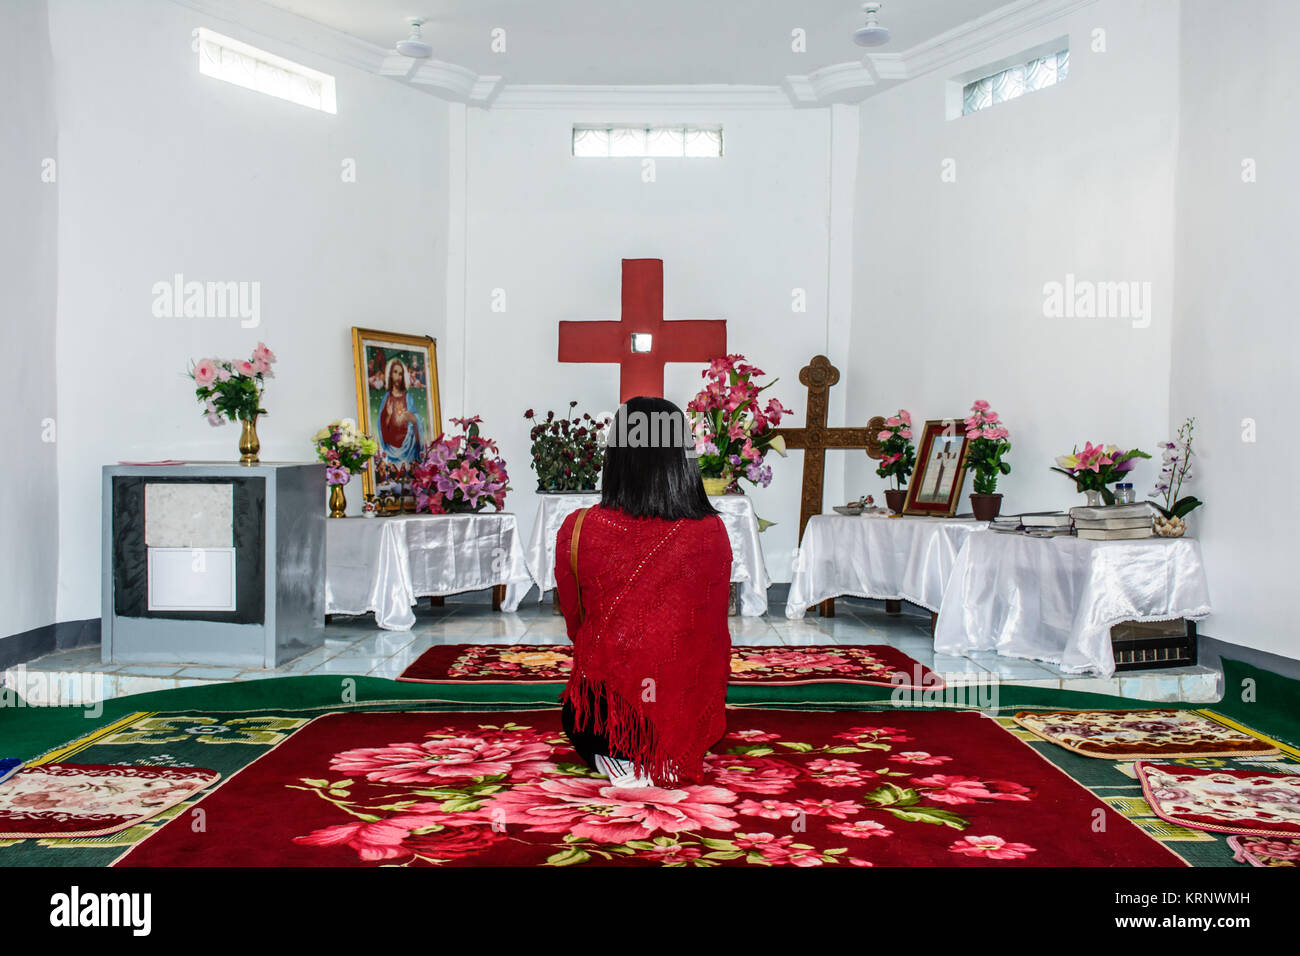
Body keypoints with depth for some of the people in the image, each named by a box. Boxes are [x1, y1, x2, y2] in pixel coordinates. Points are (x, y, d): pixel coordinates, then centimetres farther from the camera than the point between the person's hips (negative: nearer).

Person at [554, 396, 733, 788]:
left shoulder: (577, 530, -16)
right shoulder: (711, 533, -15)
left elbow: (575, 624, 1)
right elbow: (714, 628, 0)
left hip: (603, 720, -1)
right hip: (686, 713, 2)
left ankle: (620, 762, 9)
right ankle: (667, 760, 12)